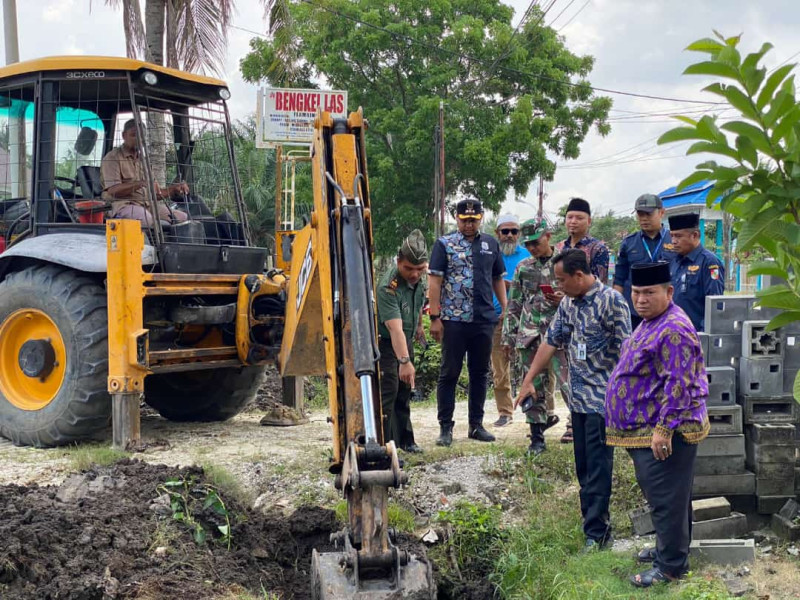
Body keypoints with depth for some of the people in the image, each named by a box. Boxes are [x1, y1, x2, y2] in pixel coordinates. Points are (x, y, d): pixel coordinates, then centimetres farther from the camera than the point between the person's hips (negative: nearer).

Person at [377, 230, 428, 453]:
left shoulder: (418, 277, -8)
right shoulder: (388, 287, -34)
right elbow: (395, 328, -44)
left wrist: (419, 325, 27)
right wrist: (404, 361, -53)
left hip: (406, 341, 8)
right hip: (385, 342, -8)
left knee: (404, 392, 16)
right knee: (388, 391, -16)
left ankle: (405, 440, 28)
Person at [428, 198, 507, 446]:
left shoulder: (491, 244, 11)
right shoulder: (444, 244, -1)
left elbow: (498, 279, 17)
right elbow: (434, 281, -5)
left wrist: (505, 310, 8)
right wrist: (435, 317, -11)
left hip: (484, 319, 4)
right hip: (454, 320, -4)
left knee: (480, 373, 10)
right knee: (449, 373, 2)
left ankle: (476, 425, 21)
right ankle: (445, 427, 9)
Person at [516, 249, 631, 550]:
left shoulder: (611, 300, -14)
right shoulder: (568, 303, 10)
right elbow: (551, 341, 15)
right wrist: (529, 379, 13)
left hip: (602, 399, -7)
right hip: (578, 398, 8)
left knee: (597, 468, -4)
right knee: (583, 467, 13)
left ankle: (597, 534, 3)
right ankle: (593, 521, 24)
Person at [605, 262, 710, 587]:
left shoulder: (673, 331, -21)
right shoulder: (652, 323, 12)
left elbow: (678, 385, -25)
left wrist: (663, 429, -26)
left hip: (663, 432, -10)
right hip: (645, 429, 10)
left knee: (667, 498, -1)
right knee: (658, 494, 21)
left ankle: (671, 565, 9)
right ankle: (669, 546, 35)